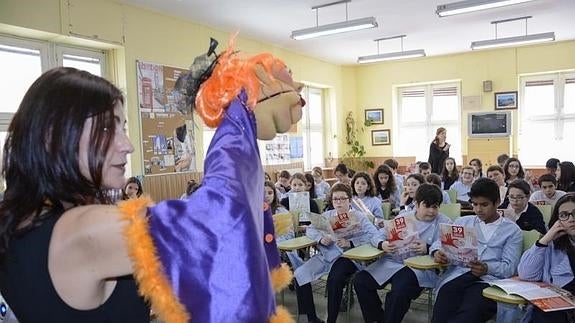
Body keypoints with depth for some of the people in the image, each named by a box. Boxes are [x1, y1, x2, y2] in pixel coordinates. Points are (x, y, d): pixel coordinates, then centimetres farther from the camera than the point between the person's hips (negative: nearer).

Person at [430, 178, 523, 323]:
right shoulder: (463, 222, 23)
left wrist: (487, 268, -16)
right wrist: (437, 252, -5)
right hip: (458, 274, 2)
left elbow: (509, 267, 5)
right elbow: (441, 242, 19)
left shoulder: (512, 230, 15)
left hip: (489, 279, -1)